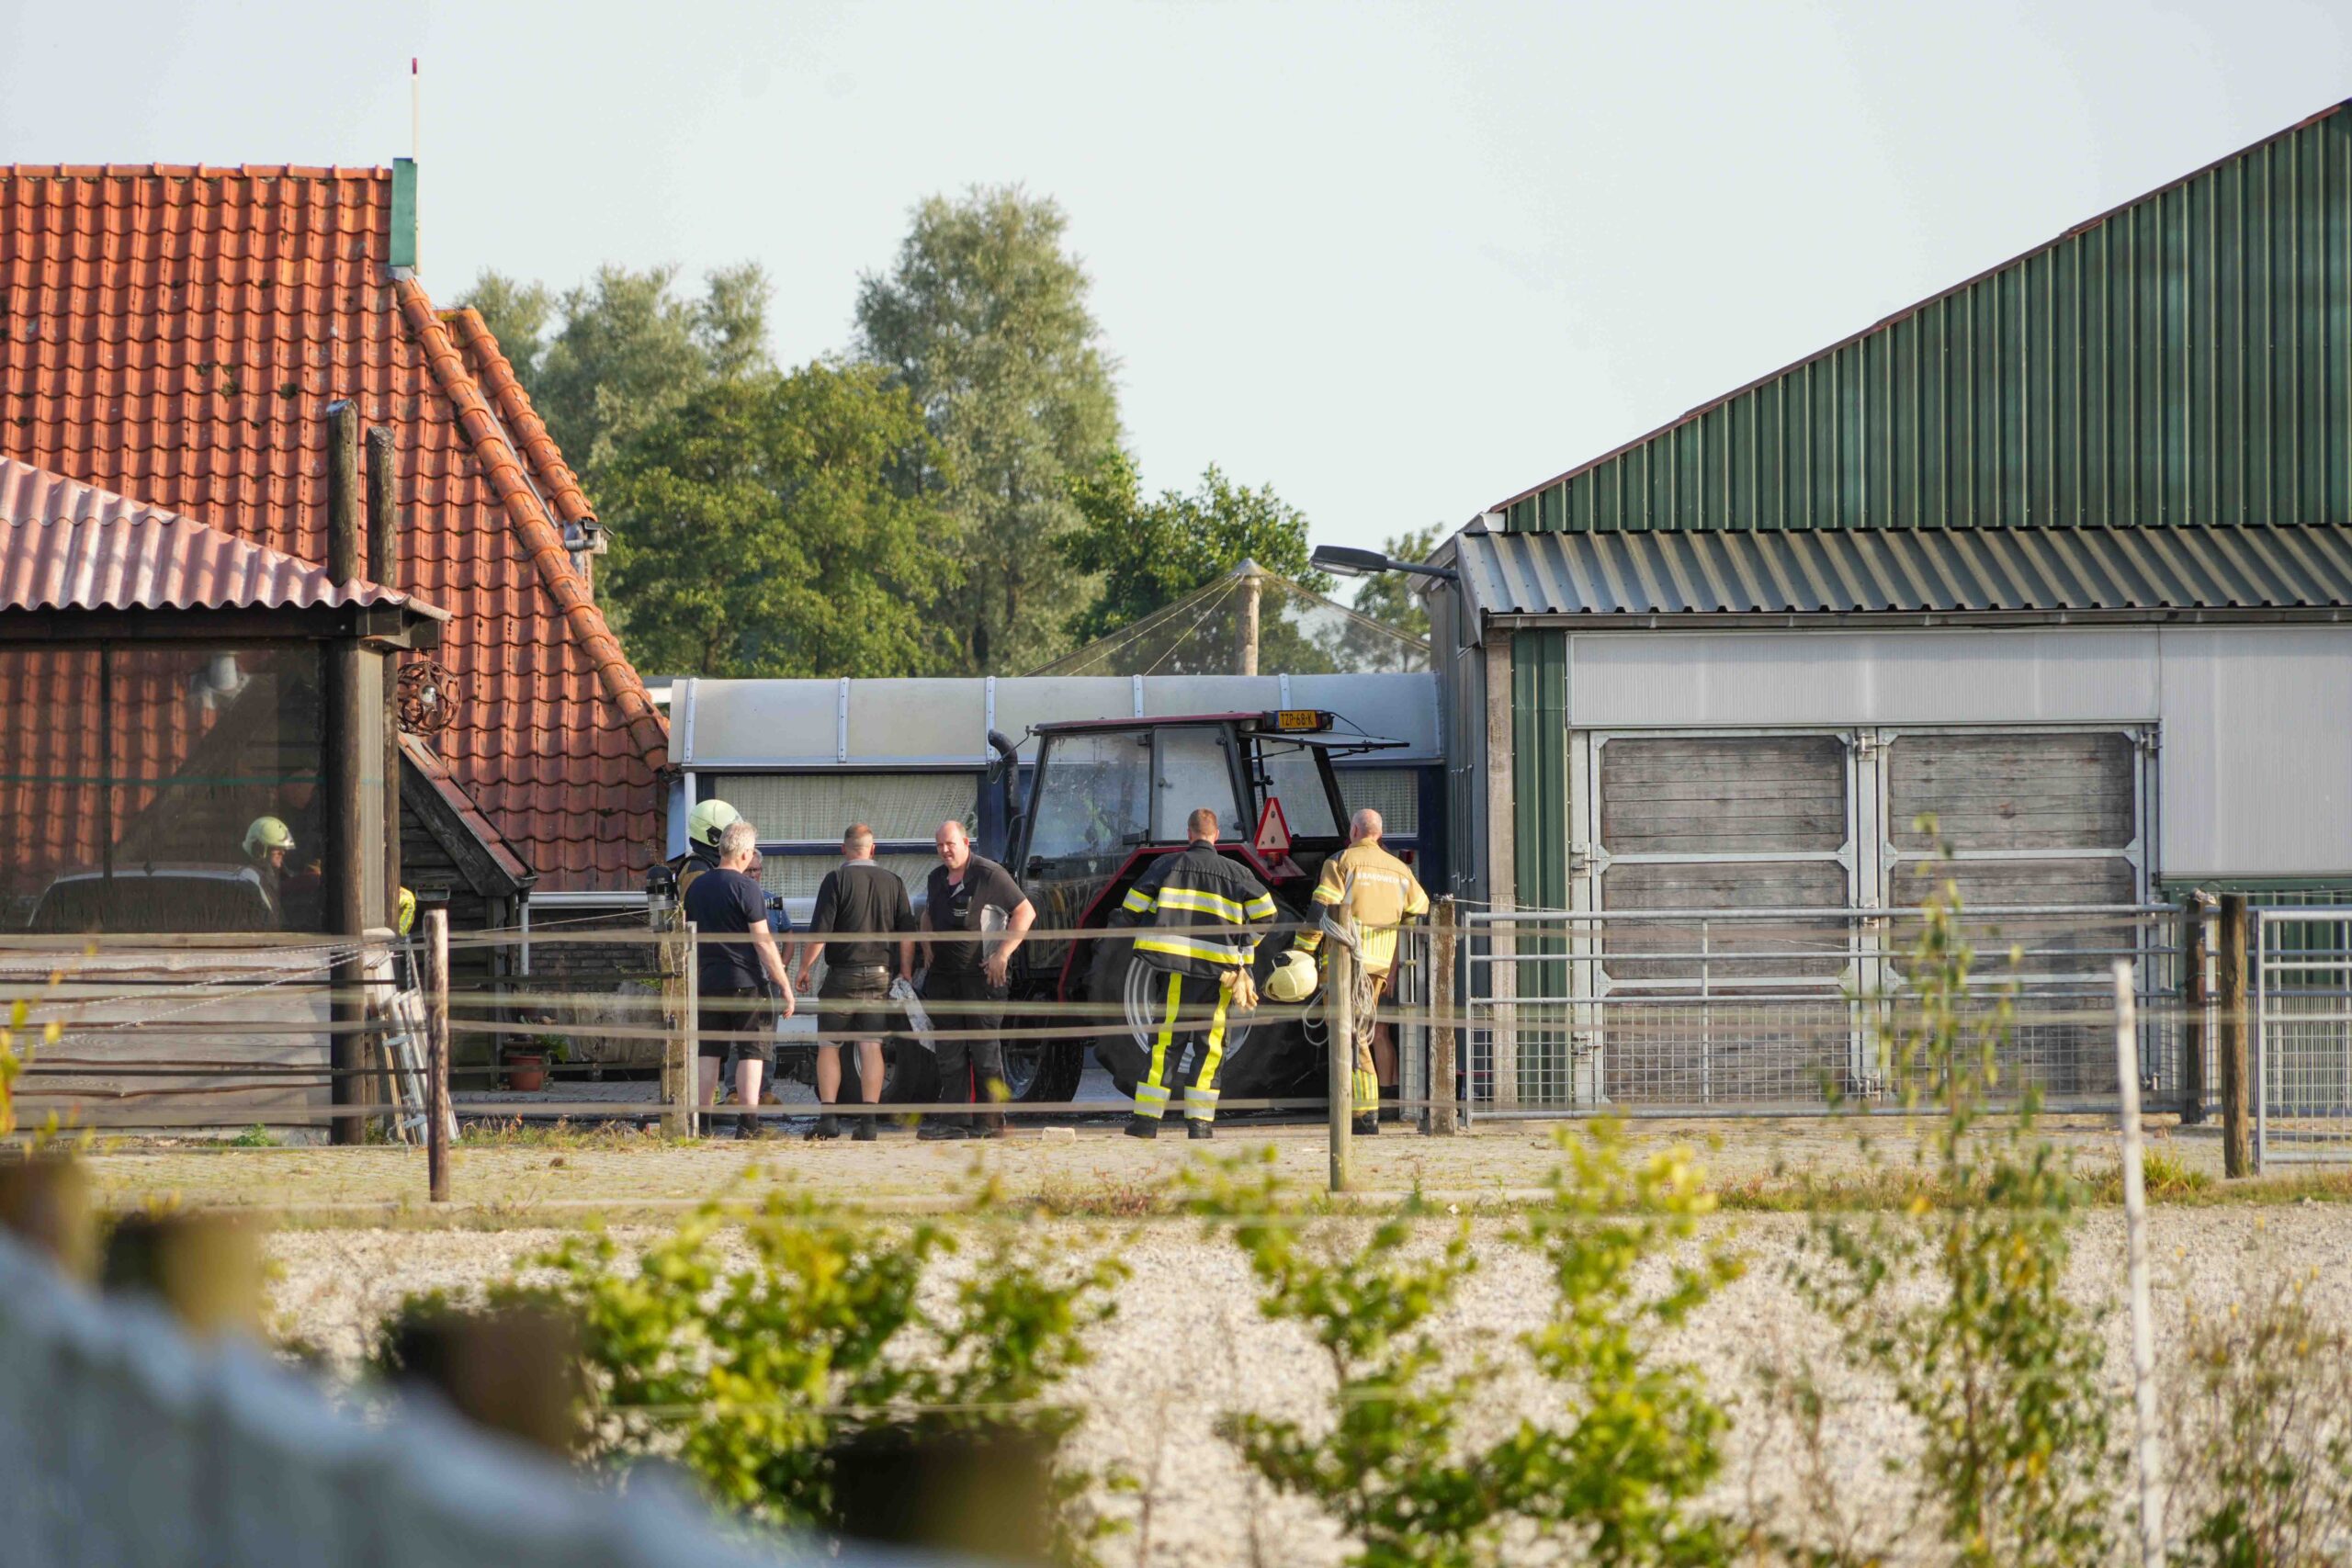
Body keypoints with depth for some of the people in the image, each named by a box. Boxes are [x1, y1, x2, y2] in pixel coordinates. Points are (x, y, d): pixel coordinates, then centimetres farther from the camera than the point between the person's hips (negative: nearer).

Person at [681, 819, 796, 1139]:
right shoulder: (745, 887, -10)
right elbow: (763, 942, -12)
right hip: (746, 981, -5)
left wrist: (695, 981, 26)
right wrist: (785, 985, -8)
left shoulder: (696, 887, 8)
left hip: (709, 981, 5)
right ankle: (748, 1121, -5)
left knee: (708, 1052, 8)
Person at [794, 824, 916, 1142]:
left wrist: (804, 968, -1)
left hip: (842, 975, -3)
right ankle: (869, 1121, -2)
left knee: (828, 1045, 5)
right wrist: (906, 972, 17)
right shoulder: (893, 882, 6)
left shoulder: (836, 880, -7)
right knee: (872, 1047, 3)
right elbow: (907, 934, 7)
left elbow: (819, 931, -11)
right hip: (879, 975, 3)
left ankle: (828, 1117, -2)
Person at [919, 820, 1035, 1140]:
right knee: (949, 1051, 5)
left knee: (984, 1049, -4)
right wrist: (927, 949, 17)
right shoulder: (937, 878, 14)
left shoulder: (989, 875, -9)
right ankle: (951, 1119, 6)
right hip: (944, 975, 7)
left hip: (981, 976, -7)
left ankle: (990, 1122, -1)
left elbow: (1026, 913, -9)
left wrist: (1002, 954, -14)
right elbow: (928, 917, 33)